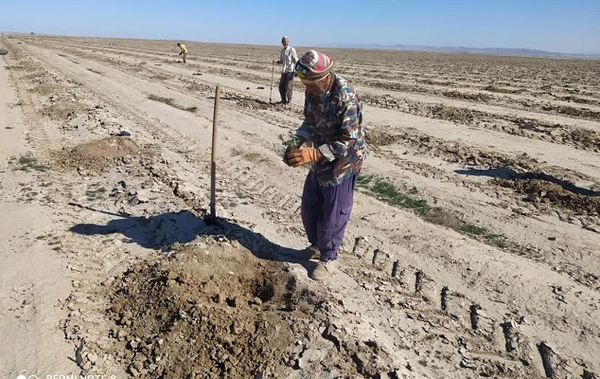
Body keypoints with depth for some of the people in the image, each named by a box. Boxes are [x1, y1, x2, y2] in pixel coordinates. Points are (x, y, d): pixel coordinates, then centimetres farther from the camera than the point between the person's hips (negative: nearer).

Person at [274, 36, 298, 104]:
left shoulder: (292, 50, -6)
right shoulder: (282, 50, 12)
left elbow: (296, 61, -6)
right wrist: (279, 62, -1)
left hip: (290, 71, -6)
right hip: (283, 71, 6)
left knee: (288, 87, -6)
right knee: (281, 86, 5)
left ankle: (289, 101, 6)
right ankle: (283, 100, 19)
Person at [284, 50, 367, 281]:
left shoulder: (346, 98, -28)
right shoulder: (314, 90, -4)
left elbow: (348, 142, -27)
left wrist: (312, 154, -33)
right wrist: (301, 145, -9)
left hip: (342, 163, -8)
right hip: (320, 159, 8)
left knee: (333, 215, 5)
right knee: (309, 208, 18)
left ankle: (328, 258, 27)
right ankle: (316, 245, 42)